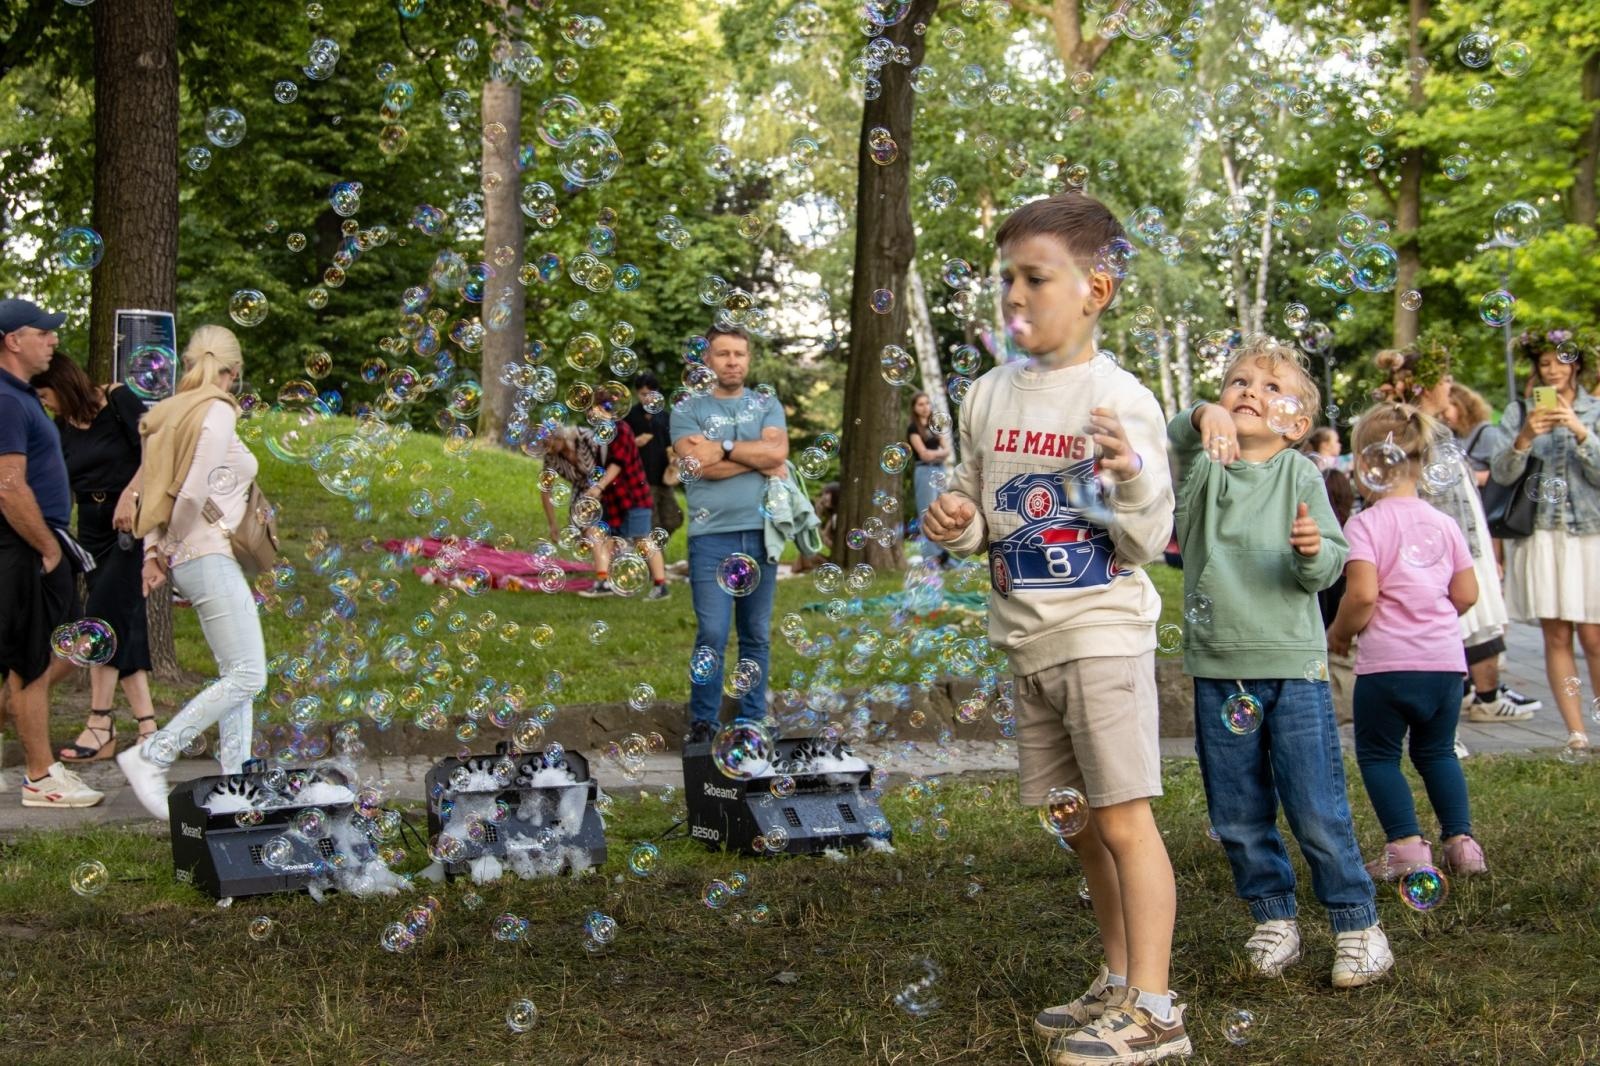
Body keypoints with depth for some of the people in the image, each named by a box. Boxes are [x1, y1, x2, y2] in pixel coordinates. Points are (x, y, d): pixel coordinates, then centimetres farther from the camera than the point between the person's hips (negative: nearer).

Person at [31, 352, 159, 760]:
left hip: (132, 523, -6)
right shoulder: (61, 427, 9)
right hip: (93, 528, 6)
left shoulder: (118, 401, -8)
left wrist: (129, 494, -22)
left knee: (104, 615, -13)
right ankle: (147, 725, 6)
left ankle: (100, 726, -9)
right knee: (124, 622, 4)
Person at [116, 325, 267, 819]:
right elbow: (193, 494, -17)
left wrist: (154, 551, 8)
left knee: (236, 674, 12)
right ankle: (151, 757, -12)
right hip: (209, 557, -9)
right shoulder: (218, 412, -10)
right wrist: (172, 550, -6)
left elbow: (152, 487, 12)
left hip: (188, 557, 9)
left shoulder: (173, 413, 14)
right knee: (247, 676, -11)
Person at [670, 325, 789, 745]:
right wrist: (759, 460, -6)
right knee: (712, 635, -7)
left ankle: (754, 719, 15)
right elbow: (699, 465, -10)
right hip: (711, 536, -3)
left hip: (760, 533, 3)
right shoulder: (687, 410, 5)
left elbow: (778, 450, -6)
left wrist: (724, 448, -8)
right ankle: (703, 722, 4)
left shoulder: (767, 405, 13)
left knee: (757, 635, 7)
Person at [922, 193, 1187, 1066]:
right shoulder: (989, 397, 5)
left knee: (1122, 818, -5)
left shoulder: (1120, 400, -10)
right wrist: (955, 522, -7)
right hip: (1028, 640, 6)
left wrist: (1132, 476, -29)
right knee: (1078, 821, 15)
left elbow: (1148, 544, -11)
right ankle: (1118, 983, 29)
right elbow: (979, 518, 14)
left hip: (1102, 635, -6)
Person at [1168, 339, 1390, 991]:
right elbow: (1177, 435, -22)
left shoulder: (1300, 474, 0)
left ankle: (1356, 922, 15)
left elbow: (1327, 571, -2)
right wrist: (1206, 416, -44)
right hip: (1217, 668, 2)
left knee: (1318, 810, 0)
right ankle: (1273, 918, 27)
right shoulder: (1204, 461, 2)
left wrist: (1314, 551, -25)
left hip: (1293, 667, -2)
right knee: (1238, 816, 10)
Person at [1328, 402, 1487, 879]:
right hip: (1446, 659, 5)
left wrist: (1339, 633, -2)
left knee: (1378, 753, 9)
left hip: (1388, 663, -5)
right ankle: (1461, 839, 15)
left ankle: (1406, 844, 0)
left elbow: (1362, 594, -19)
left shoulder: (1366, 523, -9)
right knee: (1437, 751, 20)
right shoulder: (1444, 523, 8)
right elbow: (1467, 594, 9)